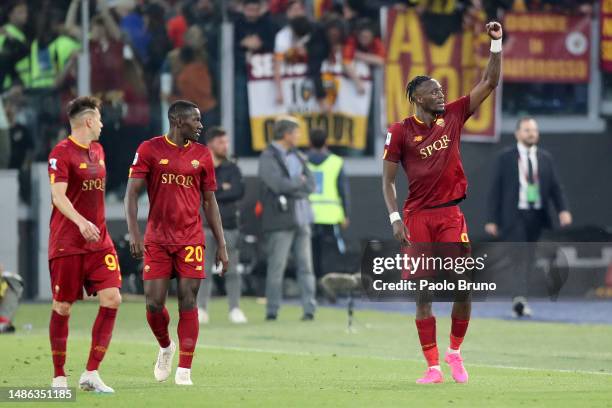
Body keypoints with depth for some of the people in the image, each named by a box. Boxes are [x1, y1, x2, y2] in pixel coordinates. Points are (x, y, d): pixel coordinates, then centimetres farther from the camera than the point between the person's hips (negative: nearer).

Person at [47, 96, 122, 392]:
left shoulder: (97, 150, 14)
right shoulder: (62, 153, -10)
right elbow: (58, 195, -21)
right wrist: (81, 222, -35)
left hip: (98, 241, 7)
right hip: (66, 243, -7)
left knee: (111, 299, -8)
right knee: (63, 307, 0)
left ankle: (91, 373, -4)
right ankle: (59, 377, 11)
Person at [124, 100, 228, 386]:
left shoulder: (201, 155, 8)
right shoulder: (150, 149, 0)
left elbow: (209, 202, 13)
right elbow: (132, 193, -3)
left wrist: (221, 245, 8)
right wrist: (133, 233, -16)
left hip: (191, 240, 1)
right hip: (157, 240, -1)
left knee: (188, 302, -5)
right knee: (154, 303, -4)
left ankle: (184, 371, -2)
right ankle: (165, 347, 26)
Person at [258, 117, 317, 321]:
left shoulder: (296, 156, 16)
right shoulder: (268, 157, -6)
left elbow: (310, 185, 10)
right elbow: (279, 184, -18)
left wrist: (291, 186, -7)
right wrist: (299, 181, -4)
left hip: (302, 218, 7)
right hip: (281, 220, -7)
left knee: (306, 265, 3)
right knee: (277, 266, -4)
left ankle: (309, 309, 4)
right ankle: (272, 311, 2)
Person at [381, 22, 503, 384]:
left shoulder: (452, 117, 7)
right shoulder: (400, 131, 0)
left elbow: (490, 83, 5)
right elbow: (388, 180, 1)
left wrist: (496, 44, -4)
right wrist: (395, 218, -11)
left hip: (450, 214, 2)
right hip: (417, 217, -2)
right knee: (424, 294, -2)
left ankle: (455, 352, 16)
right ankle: (433, 366, 3)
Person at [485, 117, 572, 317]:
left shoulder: (545, 158, 11)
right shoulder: (505, 157, 1)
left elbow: (555, 187, 8)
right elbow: (495, 189, 1)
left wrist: (563, 209, -9)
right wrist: (492, 220, -4)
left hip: (537, 216, 4)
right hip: (514, 215, -4)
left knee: (529, 259, 7)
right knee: (520, 256, -17)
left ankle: (520, 301, 15)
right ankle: (519, 299, -27)